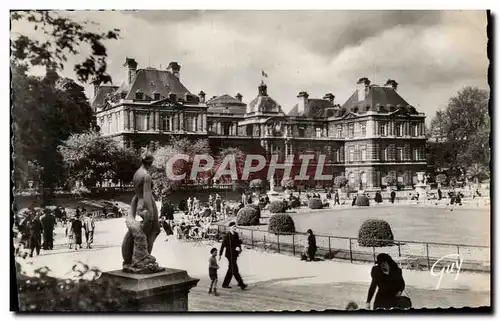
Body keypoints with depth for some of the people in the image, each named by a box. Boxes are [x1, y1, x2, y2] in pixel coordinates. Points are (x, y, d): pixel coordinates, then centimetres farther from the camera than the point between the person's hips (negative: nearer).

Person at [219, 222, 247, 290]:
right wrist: (220, 254, -1)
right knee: (235, 270, -6)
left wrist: (239, 247, -17)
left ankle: (225, 284, 23)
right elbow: (223, 245, -7)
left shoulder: (236, 234, 8)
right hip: (230, 255, -8)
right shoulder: (227, 236, -13)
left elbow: (238, 243, 6)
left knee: (231, 270, 13)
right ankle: (241, 284, -5)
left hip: (235, 255, 8)